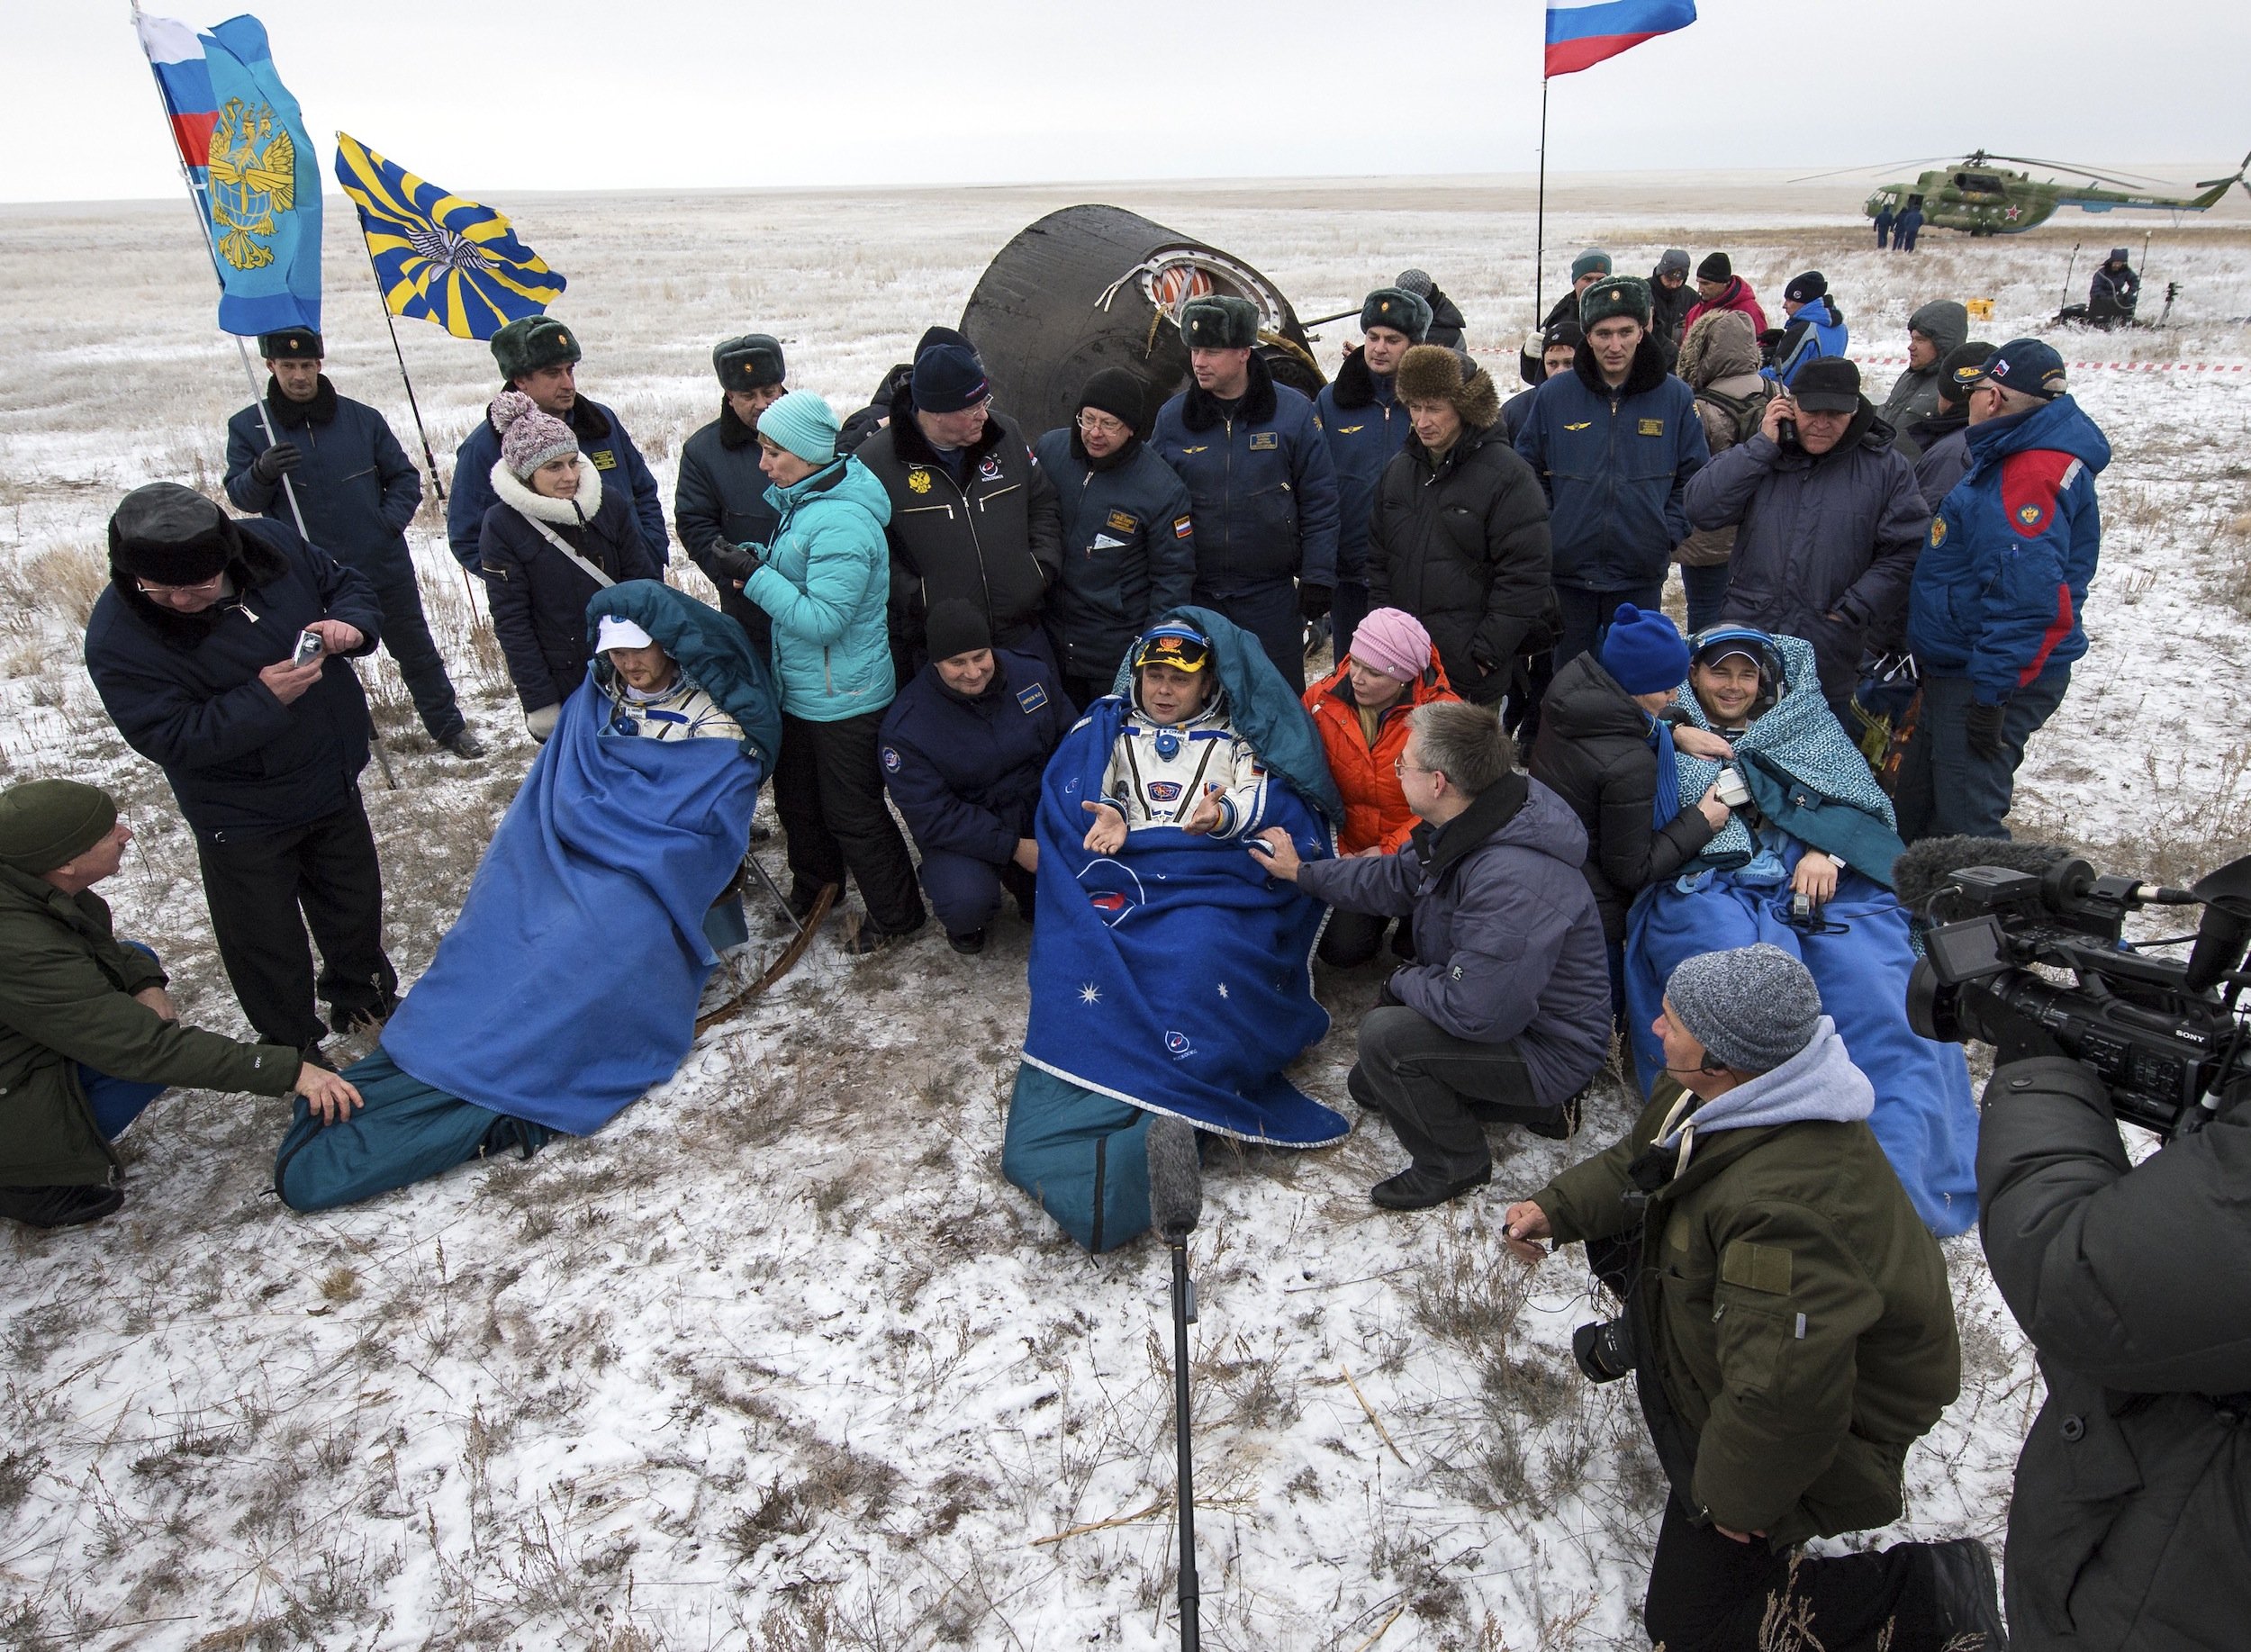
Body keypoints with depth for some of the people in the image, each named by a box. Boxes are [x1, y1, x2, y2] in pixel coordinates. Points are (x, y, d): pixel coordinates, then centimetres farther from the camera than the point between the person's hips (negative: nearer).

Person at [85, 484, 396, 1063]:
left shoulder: (270, 542, -15)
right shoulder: (118, 638, -25)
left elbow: (347, 585, 2)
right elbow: (168, 738, -25)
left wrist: (351, 625, -21)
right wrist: (263, 699, -35)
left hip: (334, 777, 5)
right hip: (244, 817, -4)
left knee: (355, 901, 25)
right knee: (267, 941, 11)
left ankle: (361, 993, 51)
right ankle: (291, 1048, 35)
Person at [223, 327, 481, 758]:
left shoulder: (361, 418, -1)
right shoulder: (247, 427, -1)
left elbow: (404, 477, 7)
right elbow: (240, 497, -3)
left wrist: (390, 521, -8)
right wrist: (261, 473, -25)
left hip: (384, 565, 0)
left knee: (416, 650, 12)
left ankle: (449, 725, 27)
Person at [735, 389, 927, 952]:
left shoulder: (842, 523, -26)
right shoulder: (800, 501, 4)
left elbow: (822, 619, -28)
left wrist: (756, 577, -23)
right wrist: (755, 561, -3)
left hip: (844, 699, -10)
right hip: (800, 690, 10)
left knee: (851, 811, 3)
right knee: (796, 795, 24)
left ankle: (896, 915, 22)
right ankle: (813, 886, 47)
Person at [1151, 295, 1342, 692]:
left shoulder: (1294, 412, -4)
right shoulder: (1172, 417, 3)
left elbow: (1319, 503, -1)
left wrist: (1318, 577, -6)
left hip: (1272, 595, -2)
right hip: (1194, 596, 2)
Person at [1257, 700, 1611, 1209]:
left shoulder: (1513, 880, -39)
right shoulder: (1469, 827, -7)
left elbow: (1475, 1011, -37)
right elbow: (1397, 878, 12)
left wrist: (1404, 980, -17)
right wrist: (1302, 872, 16)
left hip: (1549, 1051, -10)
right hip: (1505, 1011, 10)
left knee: (1383, 1034, -25)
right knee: (1366, 1085, 19)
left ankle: (1456, 1164, 0)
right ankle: (1536, 1102, 21)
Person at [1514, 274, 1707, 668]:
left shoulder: (1674, 396, 1)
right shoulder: (1554, 395, 1)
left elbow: (1694, 475, 7)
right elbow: (1528, 470, 9)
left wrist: (1670, 531, -3)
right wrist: (1544, 528, -1)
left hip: (1640, 577, 0)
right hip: (1567, 571, 0)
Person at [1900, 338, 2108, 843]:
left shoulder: (2033, 474, -22)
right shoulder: (2012, 459, 14)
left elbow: (2028, 599, -29)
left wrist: (1992, 694, -27)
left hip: (1993, 682, -11)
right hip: (1955, 670, 11)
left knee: (1964, 827, -4)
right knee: (1919, 809, 21)